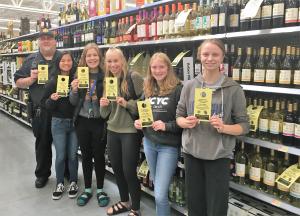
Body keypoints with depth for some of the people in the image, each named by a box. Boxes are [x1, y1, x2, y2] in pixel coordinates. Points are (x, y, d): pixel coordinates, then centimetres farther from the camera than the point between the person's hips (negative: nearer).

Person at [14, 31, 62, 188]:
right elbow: (18, 82, 7)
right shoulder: (31, 60, 6)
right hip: (40, 110, 1)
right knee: (42, 143, 14)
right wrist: (31, 79, -12)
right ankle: (42, 174, 32)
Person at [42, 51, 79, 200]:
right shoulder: (52, 83, -2)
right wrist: (52, 99, -21)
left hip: (75, 122, 0)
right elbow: (45, 104, 0)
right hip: (58, 122, 0)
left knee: (73, 155, 9)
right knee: (60, 155, 5)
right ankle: (59, 184, 23)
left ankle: (73, 183, 25)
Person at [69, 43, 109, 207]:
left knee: (99, 156, 9)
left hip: (100, 122, -2)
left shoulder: (105, 75, -7)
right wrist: (74, 90, -15)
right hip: (82, 121, 3)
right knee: (86, 156, 14)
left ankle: (100, 190, 27)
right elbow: (74, 102, 4)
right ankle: (87, 189, 31)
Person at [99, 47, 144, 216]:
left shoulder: (134, 77, -11)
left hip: (130, 131, -6)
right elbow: (105, 114, 12)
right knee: (116, 168, 16)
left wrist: (127, 104, -24)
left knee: (129, 171, 1)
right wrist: (103, 105, -9)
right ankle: (124, 202, 37)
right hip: (112, 131, 7)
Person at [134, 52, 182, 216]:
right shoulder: (147, 89, 7)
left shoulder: (177, 89, -12)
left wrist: (166, 126, -22)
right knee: (157, 189, 22)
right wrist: (138, 122, -1)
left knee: (160, 195, -6)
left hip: (169, 146, -6)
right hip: (149, 143, 6)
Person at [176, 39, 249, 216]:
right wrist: (186, 122, -13)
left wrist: (223, 127, -23)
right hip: (192, 153, 3)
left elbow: (244, 126, -4)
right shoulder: (189, 86, 1)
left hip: (219, 156, -2)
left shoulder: (234, 89, -7)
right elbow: (179, 116, 9)